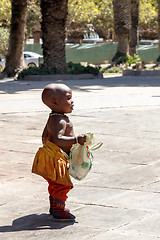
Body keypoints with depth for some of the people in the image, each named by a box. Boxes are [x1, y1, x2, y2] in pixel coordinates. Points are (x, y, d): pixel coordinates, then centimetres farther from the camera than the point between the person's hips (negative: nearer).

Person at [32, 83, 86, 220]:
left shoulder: (52, 119, 12)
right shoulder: (60, 120, -23)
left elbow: (45, 137, 23)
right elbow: (58, 139, -37)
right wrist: (76, 140, -43)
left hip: (50, 154, 11)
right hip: (56, 158, -11)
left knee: (55, 185, 23)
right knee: (63, 184, -9)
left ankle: (54, 207, 36)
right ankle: (58, 210, -4)